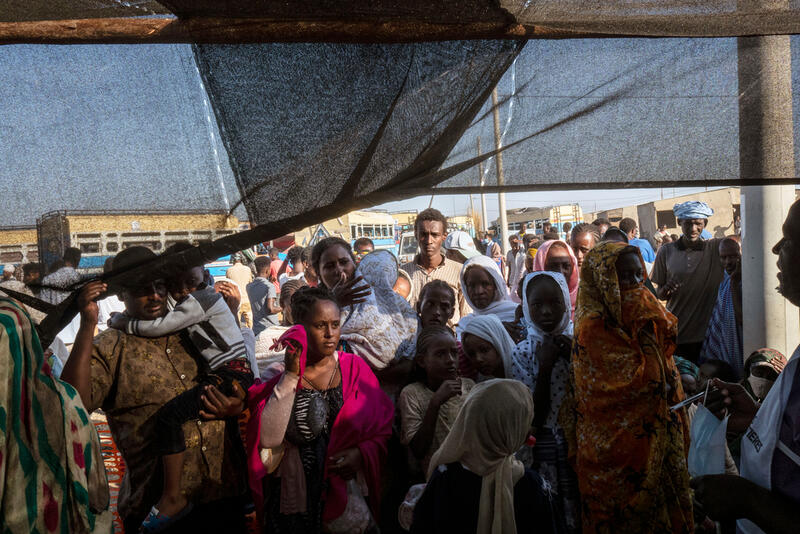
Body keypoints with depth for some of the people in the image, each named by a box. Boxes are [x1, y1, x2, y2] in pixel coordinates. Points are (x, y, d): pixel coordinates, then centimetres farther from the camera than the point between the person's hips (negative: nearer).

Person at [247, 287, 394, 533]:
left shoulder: (355, 368, -3)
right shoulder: (281, 376, -6)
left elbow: (384, 429, 1)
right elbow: (268, 440, -19)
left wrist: (363, 453, -16)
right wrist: (290, 377, -20)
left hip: (346, 490, 1)